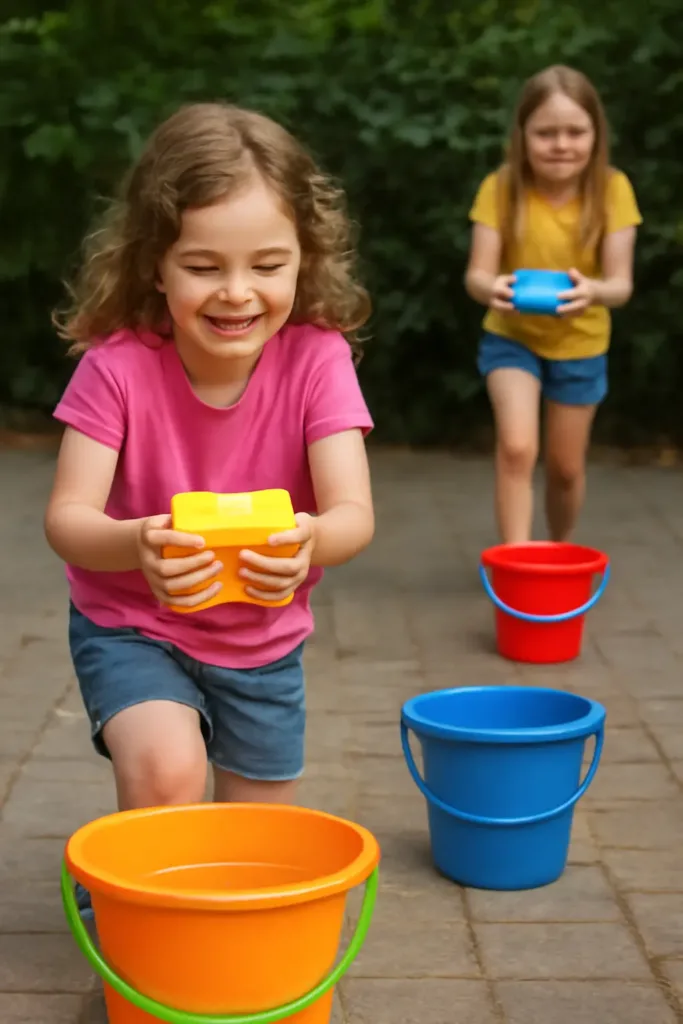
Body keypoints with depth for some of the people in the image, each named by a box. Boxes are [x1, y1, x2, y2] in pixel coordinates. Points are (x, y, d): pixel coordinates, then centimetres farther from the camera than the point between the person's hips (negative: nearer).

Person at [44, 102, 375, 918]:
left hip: (262, 636, 3)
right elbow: (67, 516, -29)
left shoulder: (316, 357, -21)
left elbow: (353, 513, -29)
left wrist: (309, 540, -53)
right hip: (130, 624, -2)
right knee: (166, 767, -30)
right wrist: (135, 545, -52)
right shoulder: (119, 363, -24)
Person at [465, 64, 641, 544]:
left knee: (566, 467, 12)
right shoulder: (500, 188, -19)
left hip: (580, 344, 1)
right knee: (517, 447, -23)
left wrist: (593, 291, -45)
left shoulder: (612, 189, -18)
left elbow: (622, 282, -21)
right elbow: (476, 274, -22)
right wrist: (492, 287, -47)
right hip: (512, 337, -1)